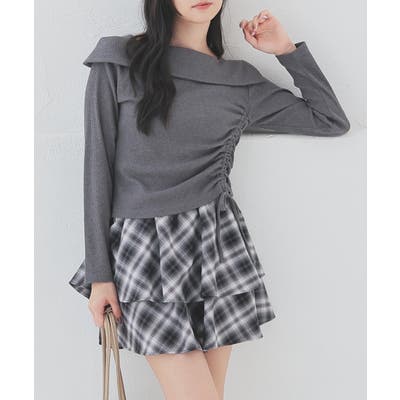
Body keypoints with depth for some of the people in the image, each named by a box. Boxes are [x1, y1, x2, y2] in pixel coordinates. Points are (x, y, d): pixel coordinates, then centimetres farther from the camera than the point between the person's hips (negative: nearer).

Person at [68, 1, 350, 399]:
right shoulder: (117, 63, 1)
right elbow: (98, 167, -1)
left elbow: (333, 121, 16)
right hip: (143, 248, -3)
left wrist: (287, 50, 10)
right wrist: (100, 273, -3)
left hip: (218, 246, 3)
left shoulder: (241, 81, 9)